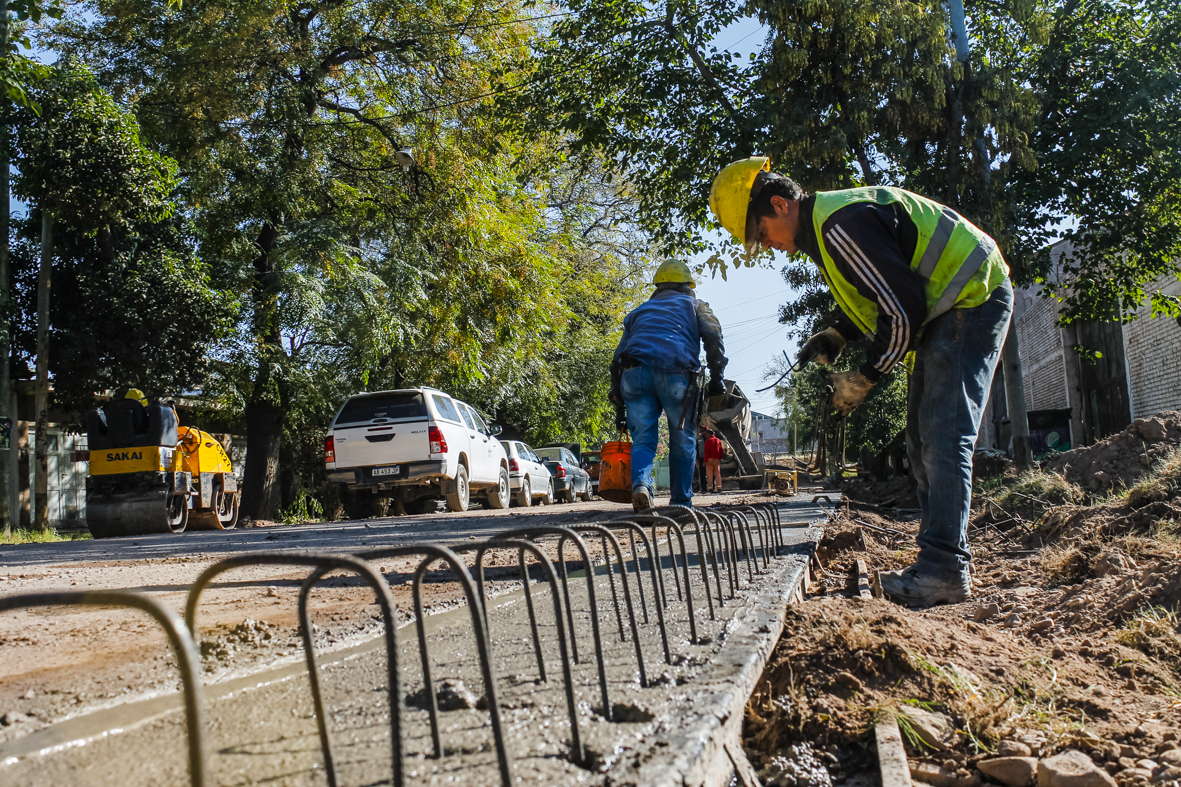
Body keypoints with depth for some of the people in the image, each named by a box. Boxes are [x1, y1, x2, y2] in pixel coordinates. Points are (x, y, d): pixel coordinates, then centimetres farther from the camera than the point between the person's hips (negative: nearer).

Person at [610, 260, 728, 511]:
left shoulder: (639, 311, 36)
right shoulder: (694, 305, 28)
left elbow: (619, 356, 29)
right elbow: (713, 337, 7)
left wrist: (619, 406, 28)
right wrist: (716, 378, 5)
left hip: (634, 372, 2)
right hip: (675, 372, -2)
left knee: (642, 439, 5)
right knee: (683, 442, 11)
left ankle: (640, 484, -21)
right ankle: (682, 503, 13)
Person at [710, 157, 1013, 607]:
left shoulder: (841, 224, -24)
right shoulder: (824, 228, 10)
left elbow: (905, 309, -25)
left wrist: (866, 377, -14)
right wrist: (836, 339, 5)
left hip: (972, 298, -11)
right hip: (945, 309, 11)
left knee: (943, 438, -17)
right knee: (923, 441, 8)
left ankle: (946, 568, -18)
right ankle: (940, 559, 11)